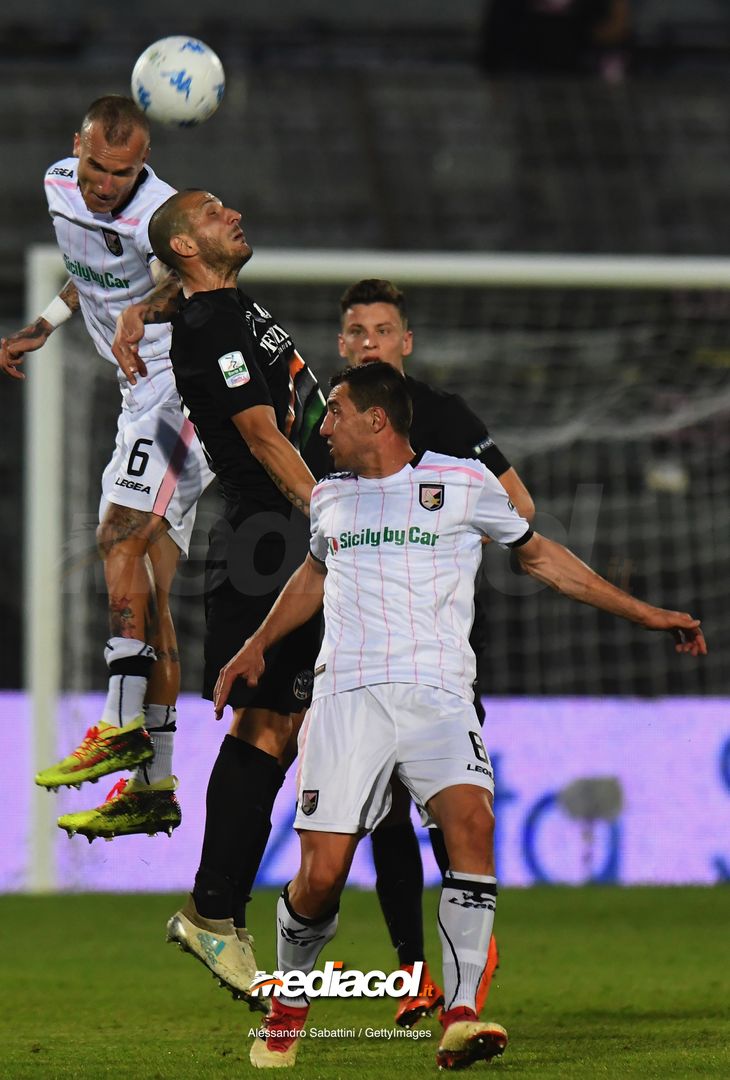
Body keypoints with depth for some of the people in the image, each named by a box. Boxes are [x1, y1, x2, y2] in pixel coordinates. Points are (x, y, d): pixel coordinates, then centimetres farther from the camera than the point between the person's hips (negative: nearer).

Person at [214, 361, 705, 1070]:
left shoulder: (463, 483, 7)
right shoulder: (330, 496, 17)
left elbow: (538, 556, 19)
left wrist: (644, 614, 19)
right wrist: (257, 646, 33)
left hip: (436, 692, -2)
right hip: (346, 694, 2)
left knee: (471, 820, -29)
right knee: (320, 876, -11)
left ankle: (460, 1016, -29)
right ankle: (287, 1009, 16)